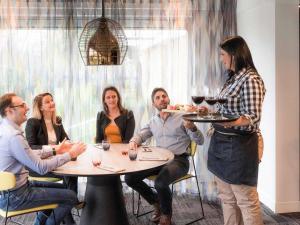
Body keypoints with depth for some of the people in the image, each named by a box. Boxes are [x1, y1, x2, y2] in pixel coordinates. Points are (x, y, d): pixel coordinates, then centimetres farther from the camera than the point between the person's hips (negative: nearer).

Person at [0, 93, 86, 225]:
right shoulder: (13, 136, -27)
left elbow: (29, 155, 12)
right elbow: (41, 168, -24)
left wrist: (55, 150, 5)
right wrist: (70, 154, -16)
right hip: (14, 196, -10)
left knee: (62, 188, 21)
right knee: (70, 196, -5)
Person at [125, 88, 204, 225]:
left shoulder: (181, 117, -2)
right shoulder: (153, 122, 14)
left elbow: (200, 141, -6)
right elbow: (140, 136, 16)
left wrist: (192, 128, -28)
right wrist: (133, 141, -9)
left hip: (178, 160, -5)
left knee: (160, 182, -34)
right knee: (130, 178, -11)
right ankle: (157, 203, 12)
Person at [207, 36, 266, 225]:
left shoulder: (251, 79, -14)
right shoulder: (233, 78, 13)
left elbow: (253, 117, -20)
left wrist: (231, 122, -37)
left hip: (238, 145, -9)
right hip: (222, 143, 9)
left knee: (246, 200, 1)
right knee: (227, 197, 15)